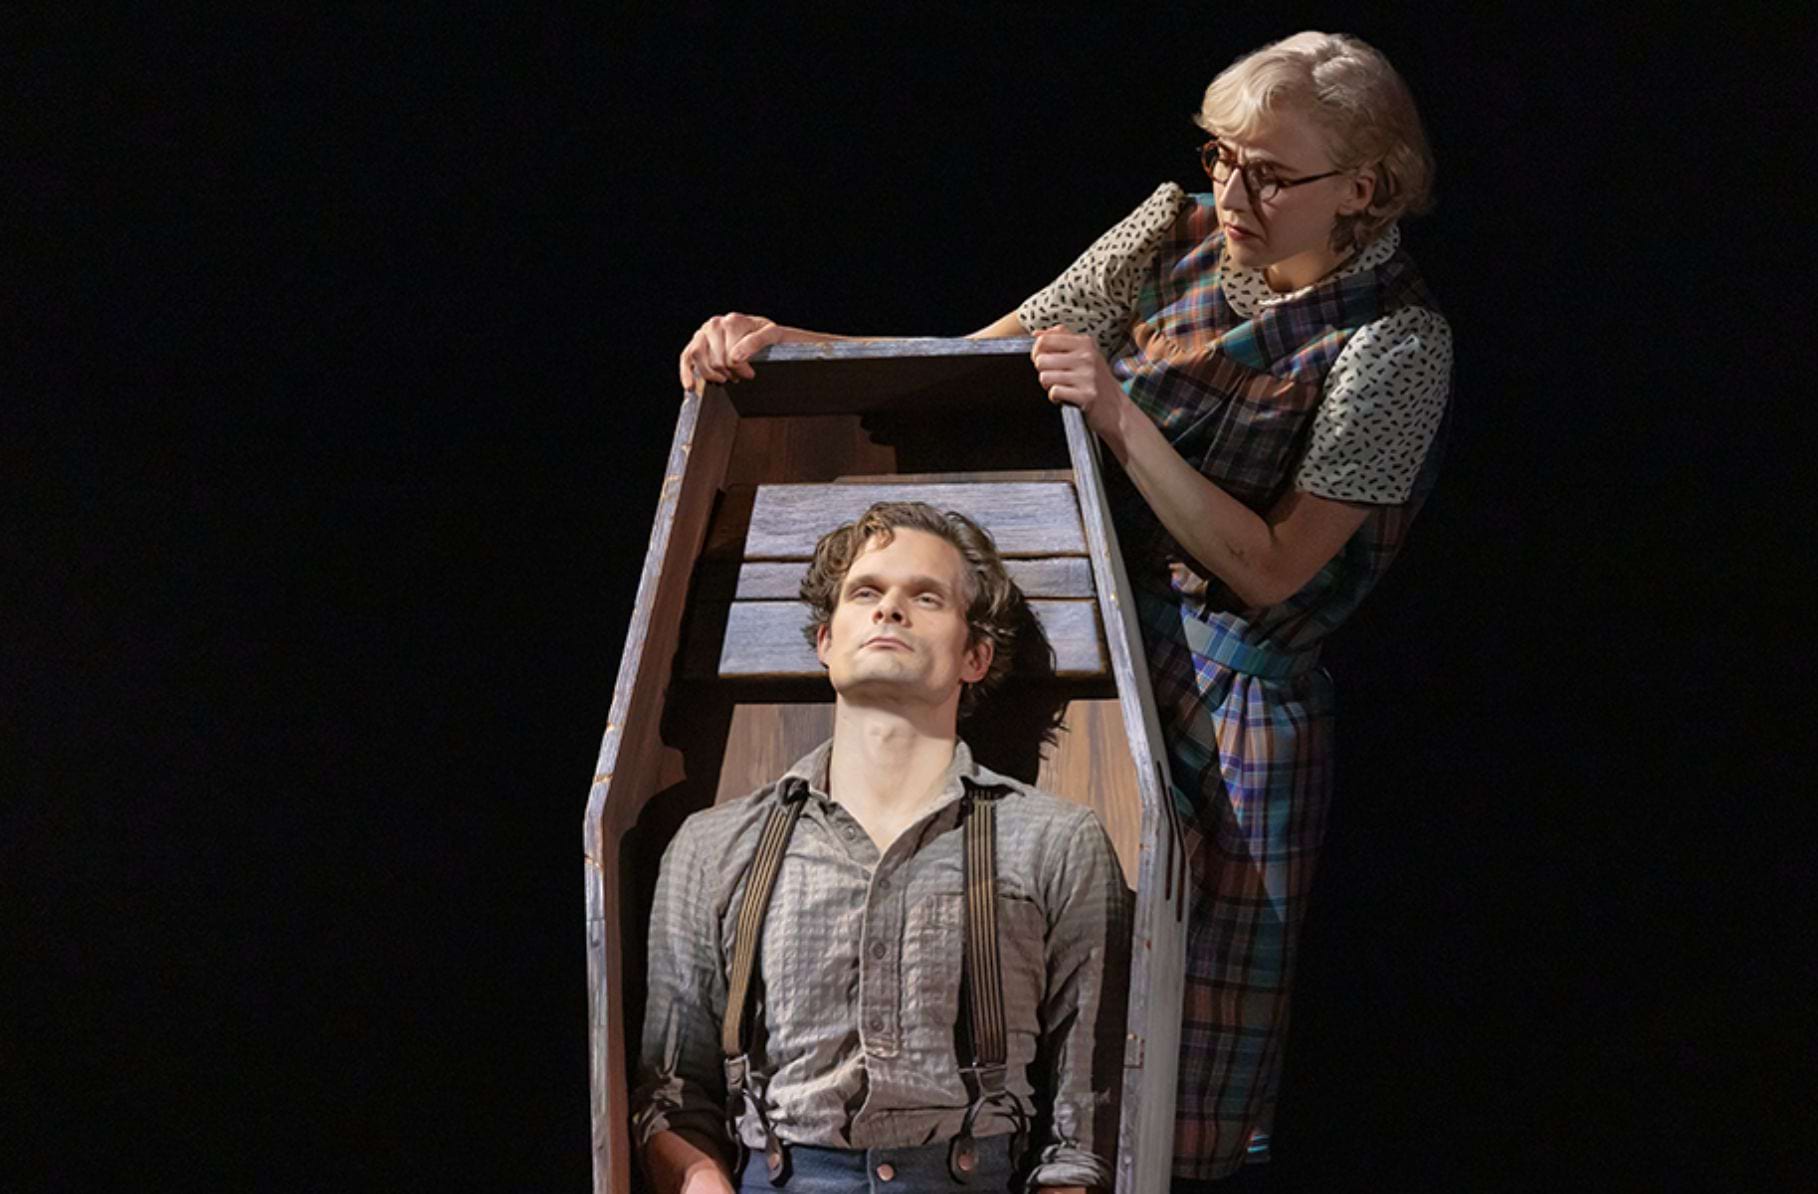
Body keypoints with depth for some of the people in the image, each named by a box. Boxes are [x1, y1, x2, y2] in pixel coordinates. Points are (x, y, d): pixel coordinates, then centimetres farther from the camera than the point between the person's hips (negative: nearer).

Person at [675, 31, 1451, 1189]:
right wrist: (783, 346, -9)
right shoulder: (1179, 234, 2)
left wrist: (1121, 419, -24)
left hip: (1227, 702, -5)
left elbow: (1266, 569, -16)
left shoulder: (1395, 341, -13)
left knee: (1175, 1061, 4)